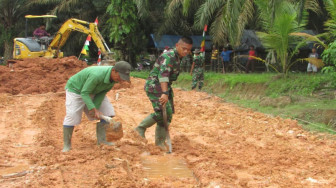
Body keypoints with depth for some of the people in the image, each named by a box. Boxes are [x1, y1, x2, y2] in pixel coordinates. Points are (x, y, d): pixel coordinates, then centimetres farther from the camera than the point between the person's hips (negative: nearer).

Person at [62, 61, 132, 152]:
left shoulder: (114, 76, -18)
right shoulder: (97, 75, -43)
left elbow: (102, 93, -11)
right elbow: (84, 93, -33)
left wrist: (95, 108, -19)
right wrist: (93, 109, -38)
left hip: (94, 91, 7)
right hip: (76, 89, -7)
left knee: (107, 111, -3)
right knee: (72, 115, -17)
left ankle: (101, 140, 2)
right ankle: (66, 145, -6)